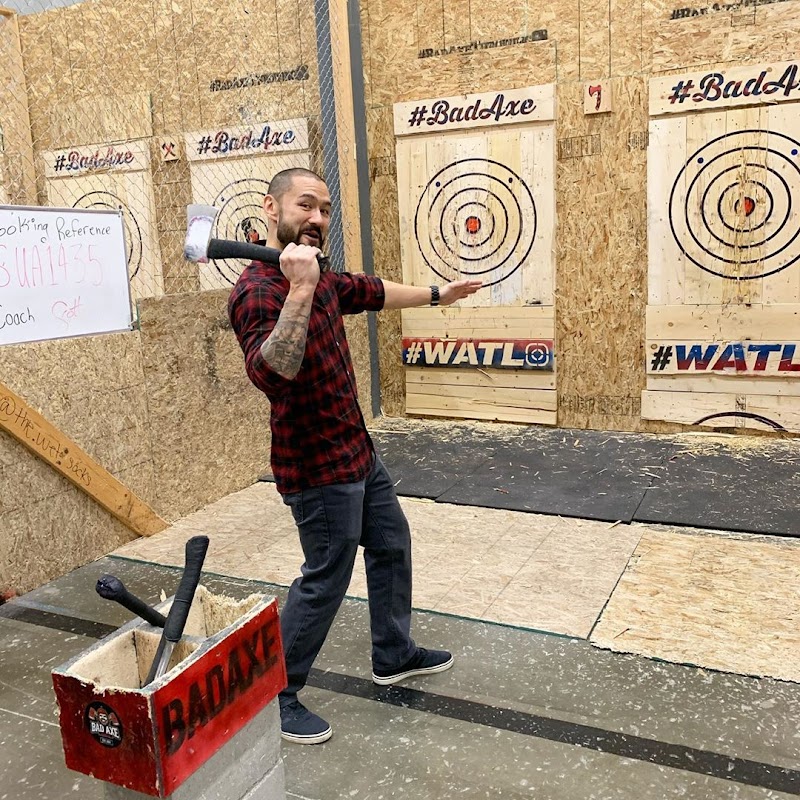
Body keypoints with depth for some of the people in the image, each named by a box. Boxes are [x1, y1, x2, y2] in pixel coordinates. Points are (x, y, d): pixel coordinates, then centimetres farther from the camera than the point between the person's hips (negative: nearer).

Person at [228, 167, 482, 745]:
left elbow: (373, 292, 25)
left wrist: (436, 294, 36)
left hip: (356, 452, 10)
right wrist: (298, 290, -48)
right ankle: (274, 698, 20)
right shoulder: (259, 290, -23)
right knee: (326, 580, 1)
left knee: (391, 543, 21)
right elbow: (270, 372, -41)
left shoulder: (320, 280, 6)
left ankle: (395, 655, 40)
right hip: (318, 468, -10)